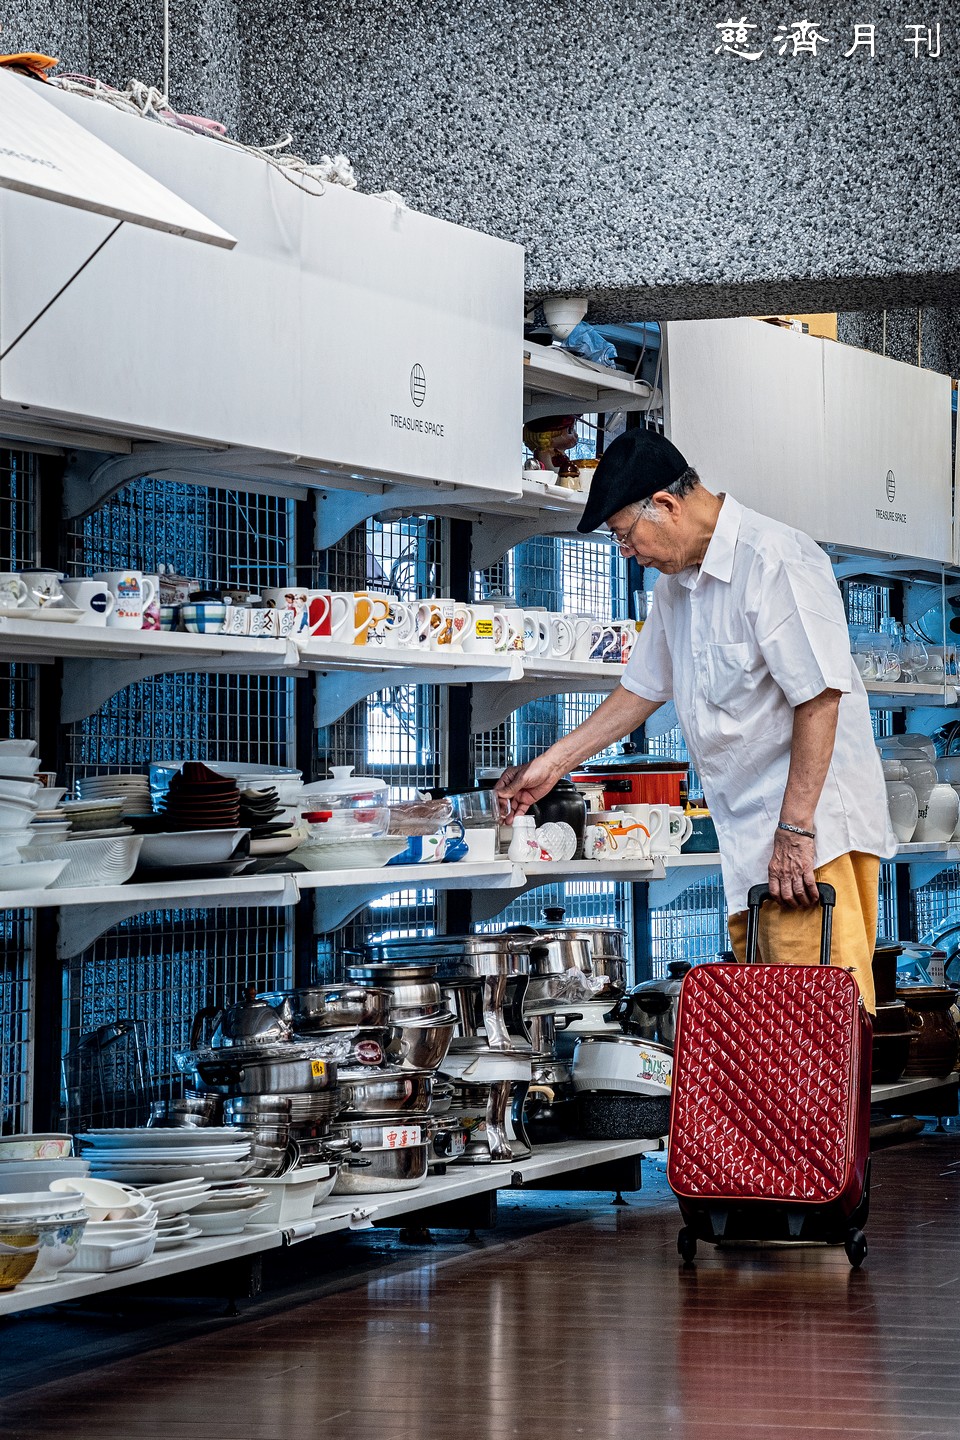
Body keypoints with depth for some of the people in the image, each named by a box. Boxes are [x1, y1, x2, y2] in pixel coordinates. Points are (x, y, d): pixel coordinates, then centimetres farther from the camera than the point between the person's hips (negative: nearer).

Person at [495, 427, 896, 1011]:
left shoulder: (774, 561, -15)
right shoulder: (676, 585, 16)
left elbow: (820, 697, -21)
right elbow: (640, 691, 29)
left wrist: (796, 830, -22)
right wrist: (552, 764, 29)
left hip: (815, 827, -9)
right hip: (748, 845, 9)